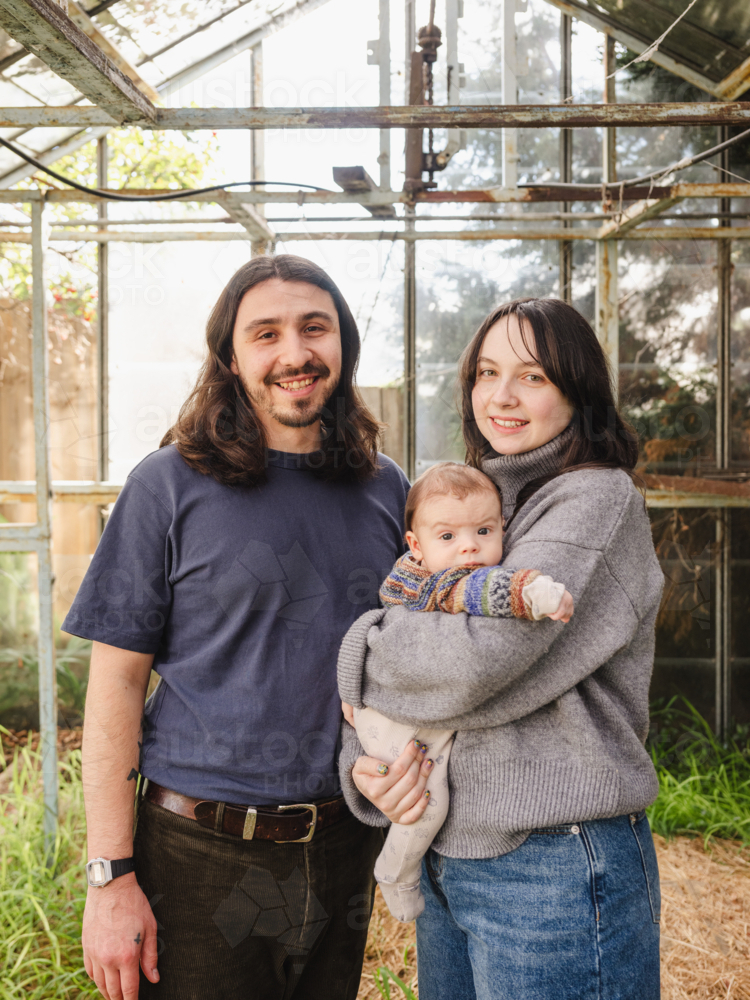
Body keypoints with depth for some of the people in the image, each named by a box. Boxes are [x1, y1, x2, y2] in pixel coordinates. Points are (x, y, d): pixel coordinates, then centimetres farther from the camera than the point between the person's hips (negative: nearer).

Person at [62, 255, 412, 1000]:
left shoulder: (387, 490, 4)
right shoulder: (170, 485, -8)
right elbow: (116, 682, -8)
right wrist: (110, 875, -10)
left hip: (345, 847, 4)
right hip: (202, 854, -3)